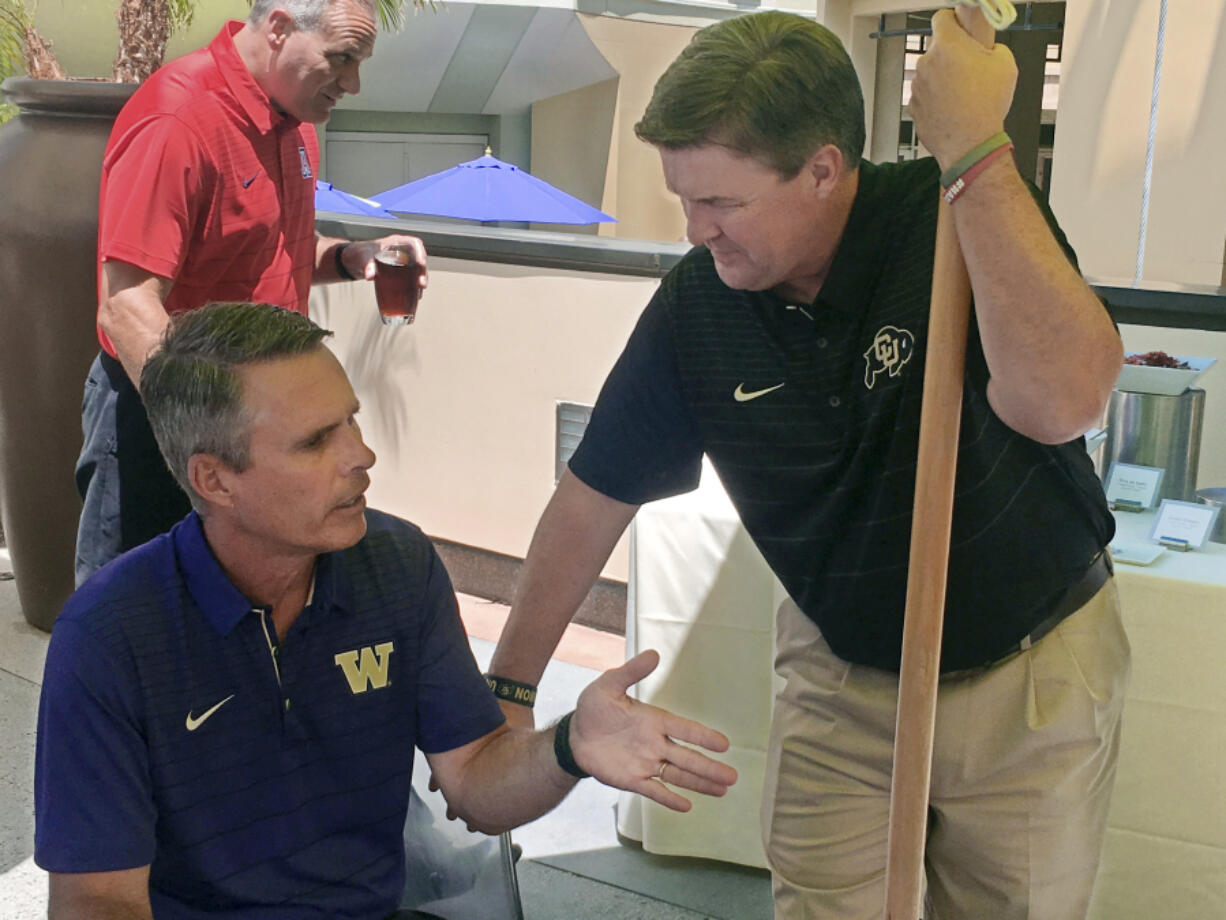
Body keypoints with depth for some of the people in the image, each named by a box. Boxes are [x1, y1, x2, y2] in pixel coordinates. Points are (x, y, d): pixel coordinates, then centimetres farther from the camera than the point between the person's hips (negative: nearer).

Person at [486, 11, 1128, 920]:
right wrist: (507, 690, -2)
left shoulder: (967, 217, -22)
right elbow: (596, 496, -5)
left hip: (1033, 667, -1)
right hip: (841, 670, 2)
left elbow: (1061, 403, -41)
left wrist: (974, 152, -42)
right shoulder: (697, 302, -14)